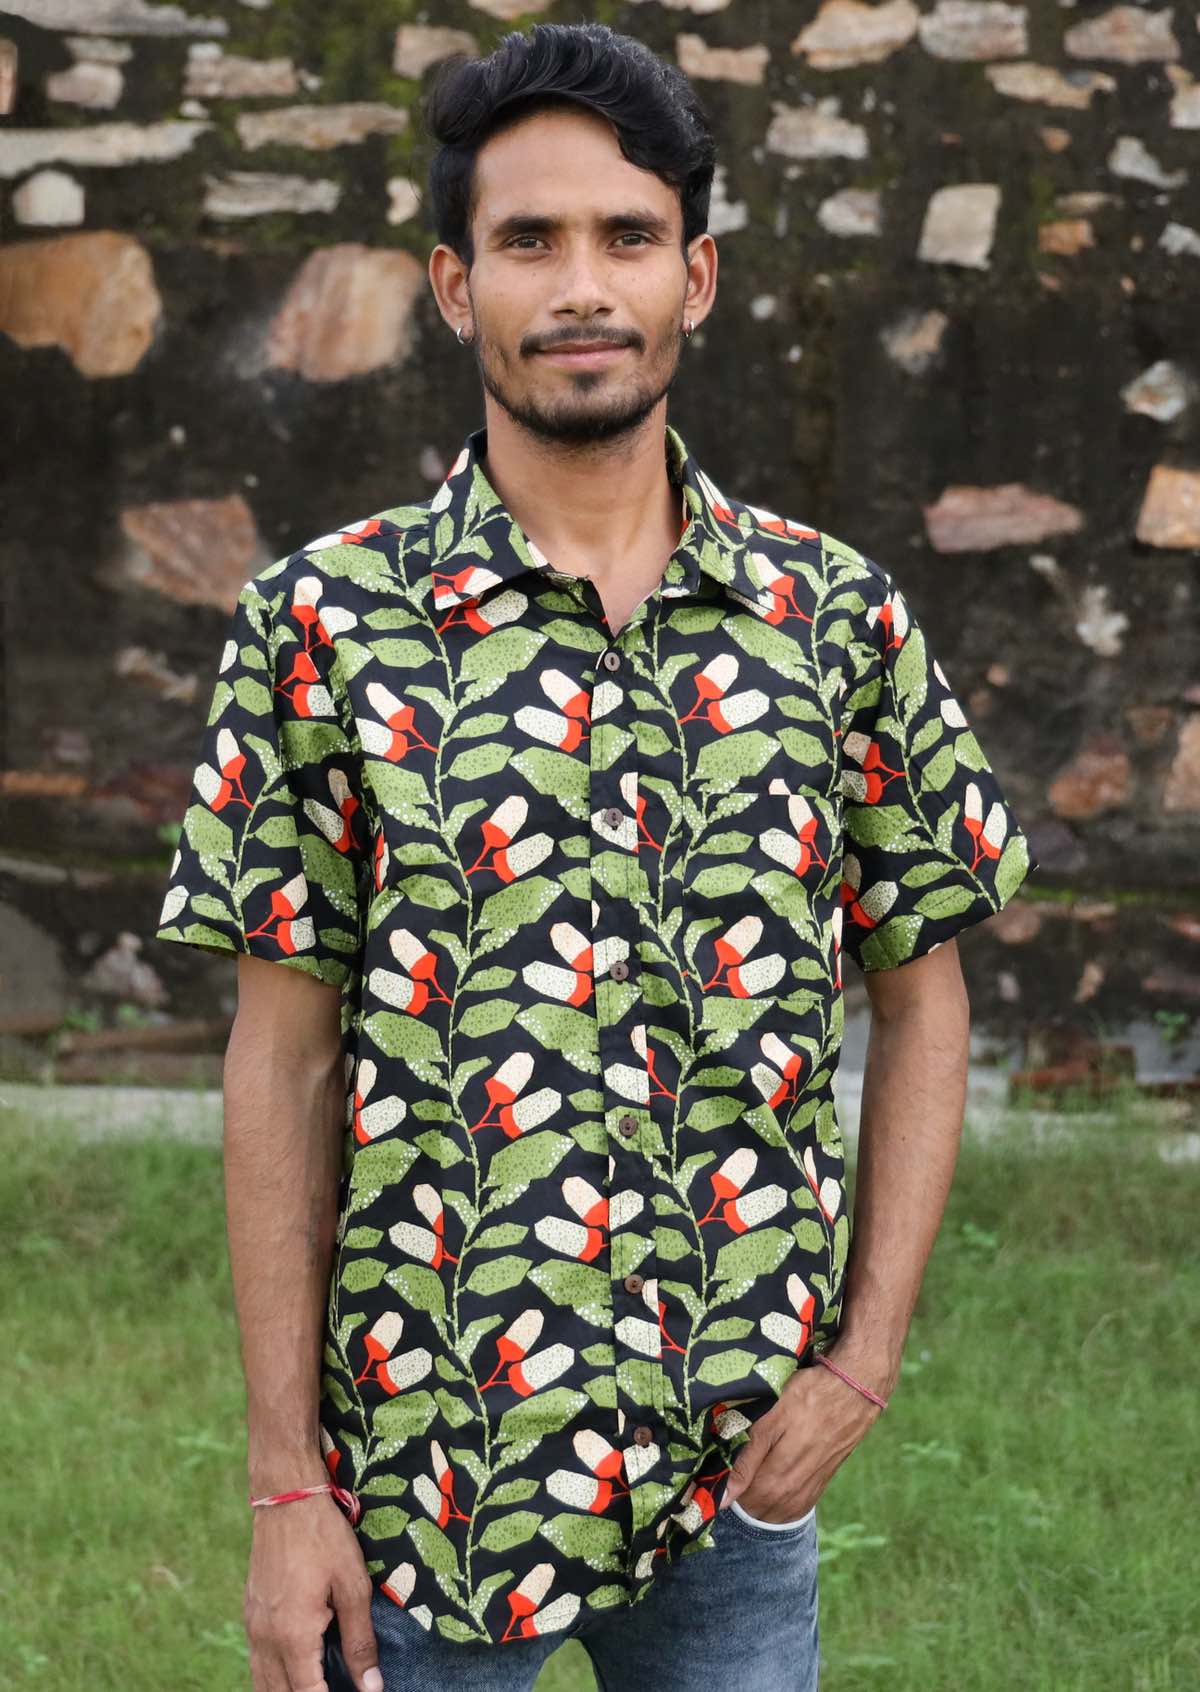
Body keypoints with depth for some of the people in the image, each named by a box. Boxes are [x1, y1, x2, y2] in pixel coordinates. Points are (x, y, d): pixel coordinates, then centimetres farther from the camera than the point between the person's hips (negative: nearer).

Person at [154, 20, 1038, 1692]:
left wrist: (865, 1360, -2)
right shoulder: (326, 618, -4)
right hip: (415, 1469, -2)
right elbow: (286, 1063, -3)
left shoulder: (839, 615, 2)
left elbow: (922, 1001, 9)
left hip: (737, 1479, 2)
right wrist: (286, 1486, -6)